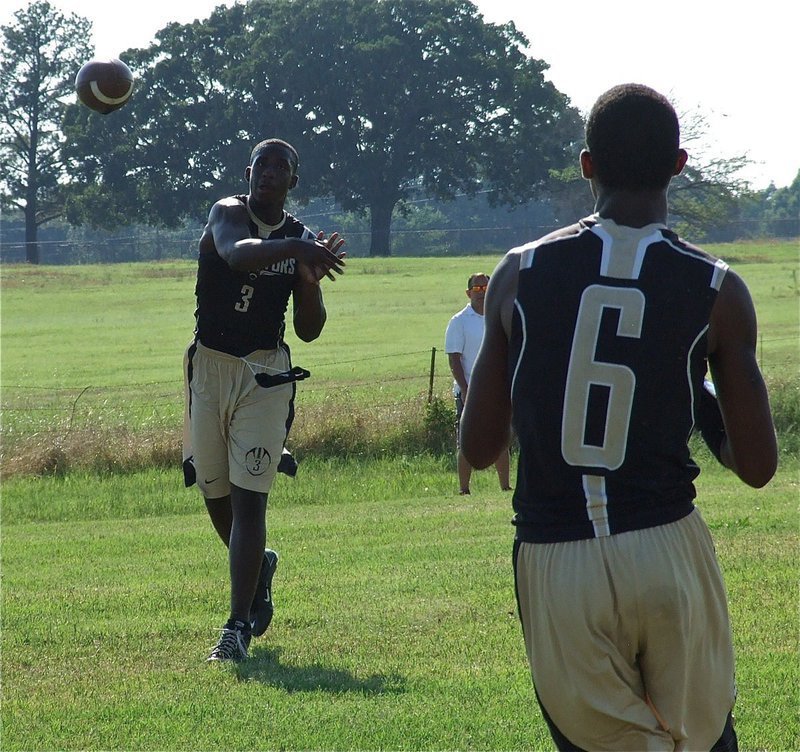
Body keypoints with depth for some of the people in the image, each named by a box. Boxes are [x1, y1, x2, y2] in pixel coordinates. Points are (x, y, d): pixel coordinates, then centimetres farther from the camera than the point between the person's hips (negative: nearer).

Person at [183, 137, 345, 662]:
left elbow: (309, 330, 5)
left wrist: (311, 280, -14)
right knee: (214, 489, 12)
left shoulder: (301, 239, 3)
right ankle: (257, 566, 42)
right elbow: (237, 254, -30)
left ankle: (238, 627, -11)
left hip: (264, 374, -1)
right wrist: (295, 249, -45)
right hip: (210, 365, 1)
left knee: (249, 496, -9)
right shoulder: (228, 214, -4)